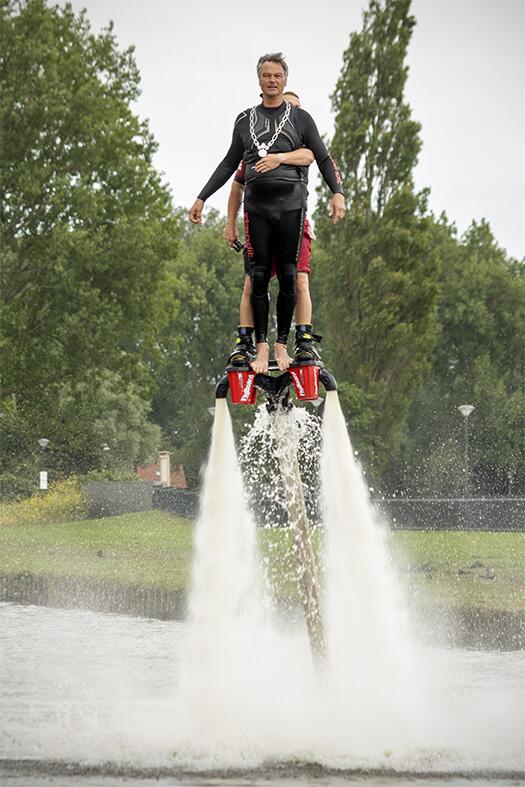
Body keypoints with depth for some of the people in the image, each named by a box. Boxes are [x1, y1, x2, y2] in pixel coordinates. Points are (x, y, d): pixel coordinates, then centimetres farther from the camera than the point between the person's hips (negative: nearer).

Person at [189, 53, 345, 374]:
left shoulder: (300, 118, 9)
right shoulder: (246, 120, 16)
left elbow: (323, 158, 5)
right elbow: (229, 163, 22)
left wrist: (337, 193, -10)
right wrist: (202, 198, 19)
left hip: (290, 203, -2)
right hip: (256, 205, 2)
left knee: (288, 275, -3)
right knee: (259, 276, -3)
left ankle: (282, 344, 3)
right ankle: (261, 347, -2)